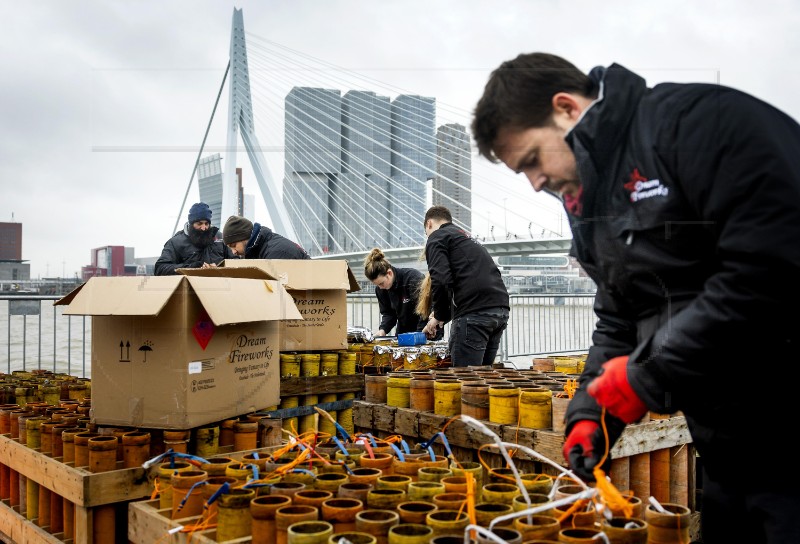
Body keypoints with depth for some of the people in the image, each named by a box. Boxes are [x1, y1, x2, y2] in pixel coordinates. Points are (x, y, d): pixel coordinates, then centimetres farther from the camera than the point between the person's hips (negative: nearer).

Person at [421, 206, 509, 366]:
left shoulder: (437, 237, 5)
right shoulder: (469, 239, 32)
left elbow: (440, 280, -10)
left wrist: (439, 316, 4)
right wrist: (443, 313, 33)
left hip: (474, 312, -8)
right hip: (500, 310, 8)